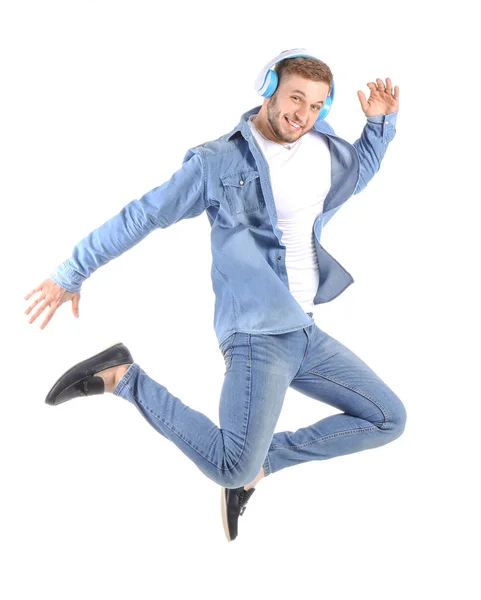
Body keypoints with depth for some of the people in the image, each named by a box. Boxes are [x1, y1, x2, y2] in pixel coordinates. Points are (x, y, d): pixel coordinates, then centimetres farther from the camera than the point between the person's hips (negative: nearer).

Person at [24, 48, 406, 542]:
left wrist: (380, 121, 14)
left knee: (388, 420, 7)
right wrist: (71, 273, 1)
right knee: (232, 469, -22)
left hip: (305, 332, 8)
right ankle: (123, 378, -5)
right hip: (256, 333, -7)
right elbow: (141, 216, -3)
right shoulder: (218, 162, -9)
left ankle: (261, 461, 9)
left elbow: (360, 171, 33)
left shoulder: (326, 150, 9)